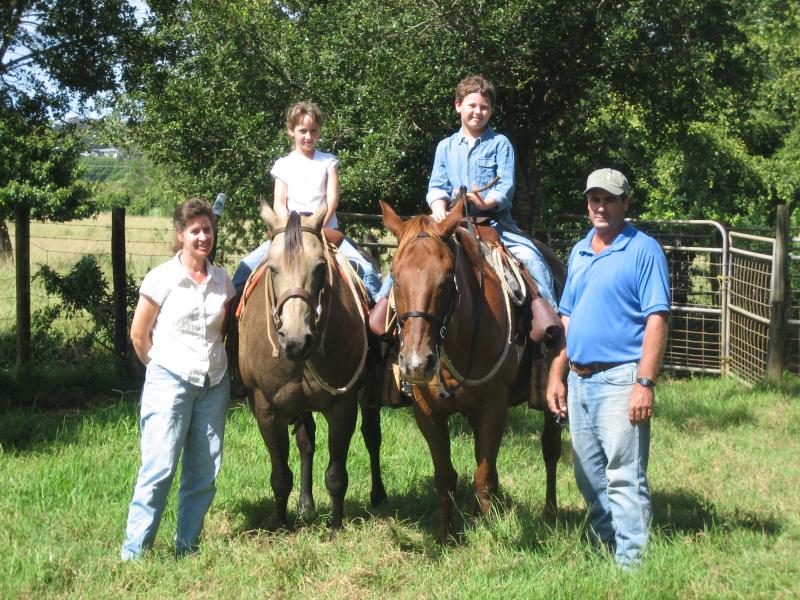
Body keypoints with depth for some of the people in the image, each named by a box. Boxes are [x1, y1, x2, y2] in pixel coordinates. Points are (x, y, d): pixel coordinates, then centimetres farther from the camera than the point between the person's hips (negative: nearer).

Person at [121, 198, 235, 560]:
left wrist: (208, 357, 10)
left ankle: (187, 547, 20)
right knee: (160, 466, -10)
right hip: (170, 381, -5)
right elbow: (139, 334, -1)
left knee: (204, 471, 7)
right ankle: (134, 551, -2)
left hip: (214, 383, 5)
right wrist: (161, 367, 6)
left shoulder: (221, 280, 6)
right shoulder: (162, 278, -7)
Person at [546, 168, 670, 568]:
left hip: (619, 379, -7)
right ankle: (602, 548, 27)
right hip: (579, 381, 8)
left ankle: (631, 564, -4)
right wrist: (556, 375, 13)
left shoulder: (644, 250, -7)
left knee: (624, 478, -8)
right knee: (589, 479, 15)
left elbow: (656, 320, -13)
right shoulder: (579, 252, 15)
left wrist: (645, 383, -20)